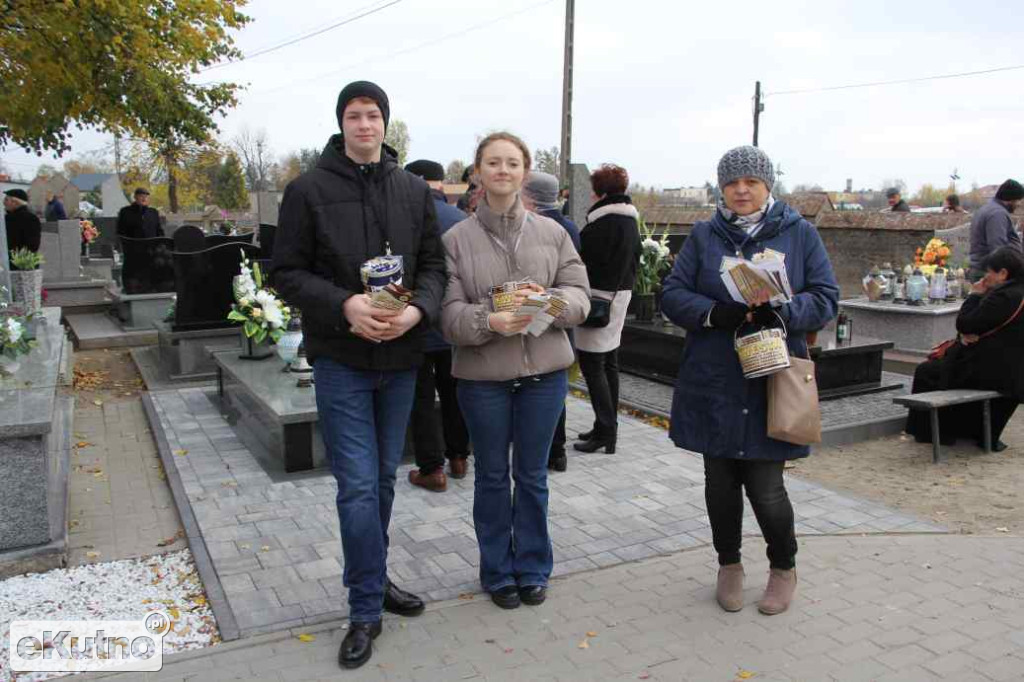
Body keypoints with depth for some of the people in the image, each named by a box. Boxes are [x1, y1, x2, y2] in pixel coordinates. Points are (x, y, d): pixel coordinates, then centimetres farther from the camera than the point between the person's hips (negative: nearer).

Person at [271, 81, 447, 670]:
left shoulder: (415, 190, 6)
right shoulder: (308, 190, -3)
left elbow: (434, 264, 7)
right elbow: (289, 272, -5)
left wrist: (418, 310, -13)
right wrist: (345, 305, -20)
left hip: (400, 357, 4)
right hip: (340, 359, -3)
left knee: (384, 478, 16)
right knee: (358, 486, -3)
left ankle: (373, 580, 34)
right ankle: (367, 609, 11)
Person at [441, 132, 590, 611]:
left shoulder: (552, 233, 2)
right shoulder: (456, 239, -3)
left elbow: (579, 296, 0)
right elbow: (450, 314, -8)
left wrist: (548, 300, -21)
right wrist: (489, 322, -27)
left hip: (544, 372, 1)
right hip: (482, 375, -1)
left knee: (533, 476, 14)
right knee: (492, 476, 13)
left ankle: (533, 568, 32)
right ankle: (497, 572, 30)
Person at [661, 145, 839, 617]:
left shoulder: (800, 234, 4)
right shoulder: (703, 236, 7)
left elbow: (826, 299, 1)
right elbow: (673, 295, 2)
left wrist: (784, 312, -19)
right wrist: (715, 314, -17)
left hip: (771, 384, -2)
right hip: (712, 384, 2)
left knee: (765, 487, -2)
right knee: (720, 481, 11)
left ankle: (784, 569, 26)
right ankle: (729, 565, 34)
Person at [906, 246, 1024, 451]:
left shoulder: (1004, 296, -23)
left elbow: (965, 324, -20)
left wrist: (975, 295, -6)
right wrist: (967, 334, -6)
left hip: (992, 372, -10)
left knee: (925, 372, 4)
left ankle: (928, 431, 16)